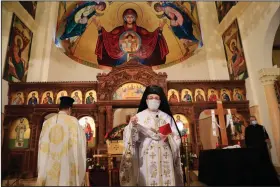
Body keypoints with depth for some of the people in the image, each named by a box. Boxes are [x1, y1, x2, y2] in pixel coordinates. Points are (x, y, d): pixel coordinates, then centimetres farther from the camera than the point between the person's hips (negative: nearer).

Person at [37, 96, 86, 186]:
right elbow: (79, 144, -8)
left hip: (50, 167, 5)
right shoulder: (73, 121, -7)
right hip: (68, 164, -4)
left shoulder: (47, 122, 5)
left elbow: (43, 146, 8)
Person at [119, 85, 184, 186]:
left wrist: (168, 137, -12)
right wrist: (132, 125, -23)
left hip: (164, 157, 3)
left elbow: (176, 138, 8)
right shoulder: (139, 116, 1)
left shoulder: (167, 117, 8)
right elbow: (134, 138, -6)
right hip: (147, 157, -2)